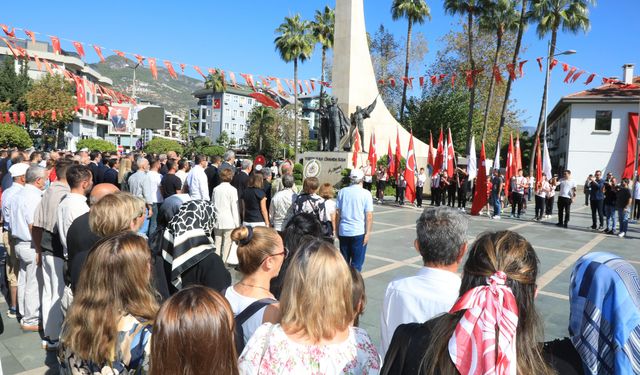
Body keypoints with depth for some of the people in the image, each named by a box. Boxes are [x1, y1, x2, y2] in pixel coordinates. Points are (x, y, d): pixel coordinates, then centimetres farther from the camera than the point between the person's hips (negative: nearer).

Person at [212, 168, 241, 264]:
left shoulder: (215, 189, 4)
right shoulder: (232, 189, -8)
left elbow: (212, 205, 10)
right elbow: (234, 207, -7)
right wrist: (237, 223, -1)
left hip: (217, 221, 4)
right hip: (229, 221, -4)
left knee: (217, 243, 11)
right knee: (227, 244, 2)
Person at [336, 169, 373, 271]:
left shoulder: (342, 192, 1)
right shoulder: (366, 194, -8)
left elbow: (337, 212, 4)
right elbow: (369, 216, -11)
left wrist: (337, 230, 14)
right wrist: (368, 233, -5)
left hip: (343, 232, 4)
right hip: (359, 232, -3)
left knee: (344, 260, 16)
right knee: (357, 262, 6)